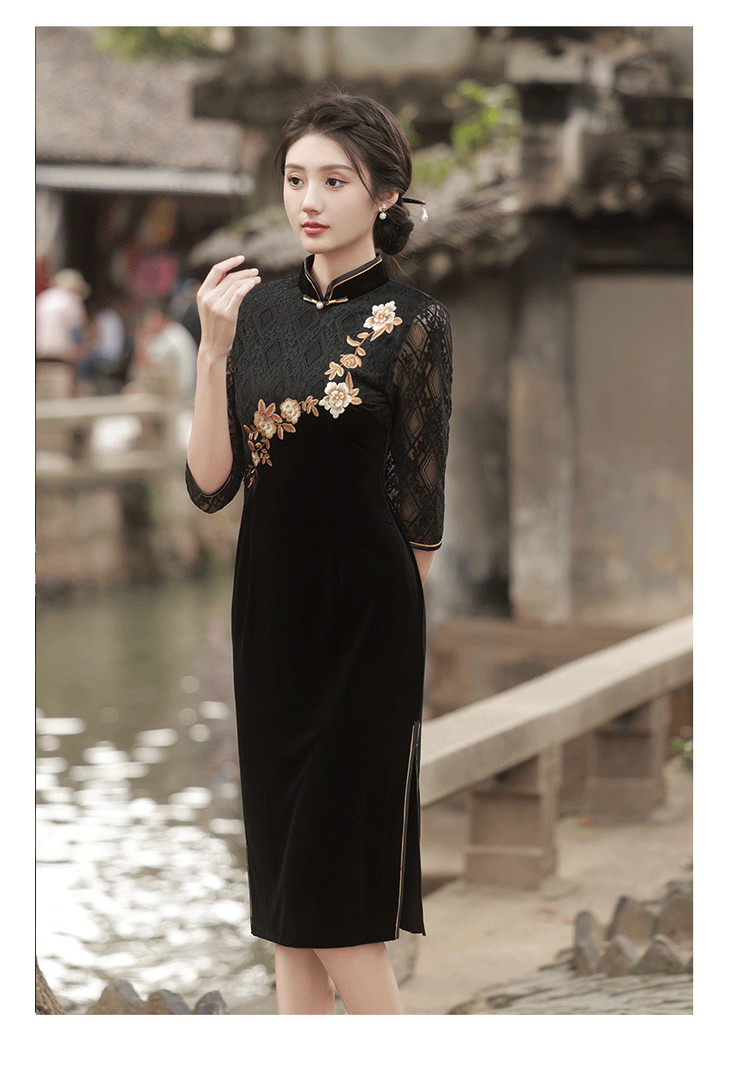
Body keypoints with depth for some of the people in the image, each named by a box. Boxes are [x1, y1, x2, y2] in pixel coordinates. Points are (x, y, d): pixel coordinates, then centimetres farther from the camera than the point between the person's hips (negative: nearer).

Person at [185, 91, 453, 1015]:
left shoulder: (411, 323, -9)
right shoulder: (258, 307, 5)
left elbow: (420, 517, -5)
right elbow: (210, 486, -3)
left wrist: (376, 620, 0)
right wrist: (214, 351, -13)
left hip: (363, 627, -5)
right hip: (270, 618, 5)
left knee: (339, 910, -4)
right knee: (286, 909, 9)